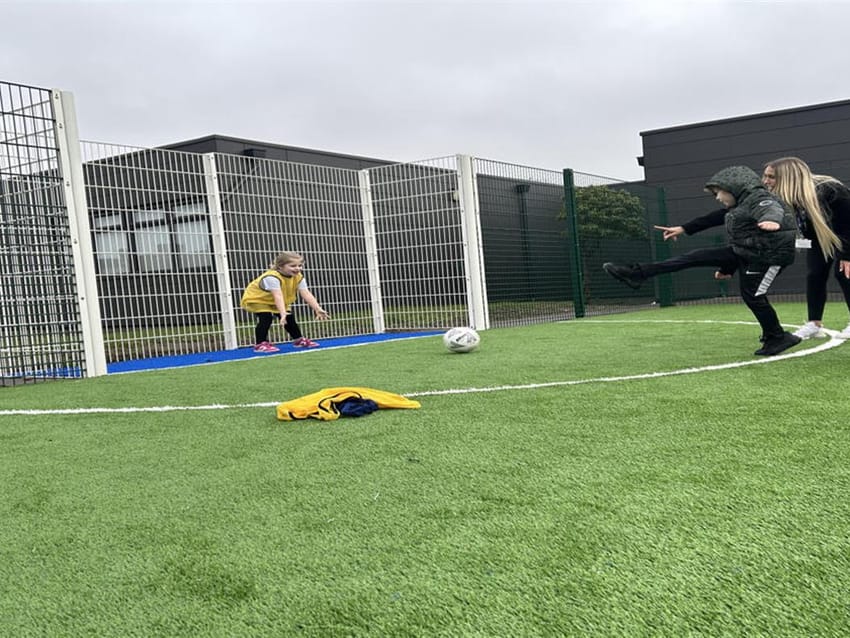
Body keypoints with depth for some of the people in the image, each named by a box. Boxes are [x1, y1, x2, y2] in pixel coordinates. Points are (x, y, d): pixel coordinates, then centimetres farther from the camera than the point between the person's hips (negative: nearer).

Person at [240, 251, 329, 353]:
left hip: (274, 303, 7)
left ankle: (299, 340, 21)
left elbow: (306, 294, -24)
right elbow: (278, 296, -50)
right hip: (256, 299, -7)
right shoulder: (272, 277, -40)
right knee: (266, 318, -26)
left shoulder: (298, 277, -16)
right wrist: (283, 313, -60)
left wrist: (318, 309, -34)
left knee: (290, 318, 3)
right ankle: (260, 344, -18)